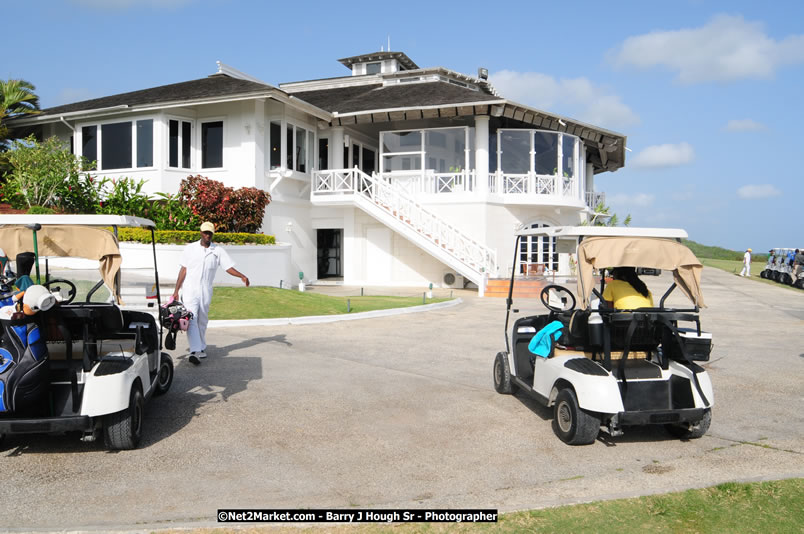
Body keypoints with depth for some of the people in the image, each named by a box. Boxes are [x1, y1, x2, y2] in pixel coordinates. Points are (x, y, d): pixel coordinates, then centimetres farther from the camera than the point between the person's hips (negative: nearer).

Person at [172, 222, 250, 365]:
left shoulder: (218, 251, 5)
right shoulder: (190, 248, 4)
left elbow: (229, 267, -1)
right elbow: (183, 270, 5)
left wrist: (242, 276, -19)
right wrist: (176, 290, 2)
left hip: (206, 291, 2)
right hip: (190, 290, -2)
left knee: (202, 321, 11)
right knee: (191, 319, -14)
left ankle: (201, 348, 27)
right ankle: (195, 351, -22)